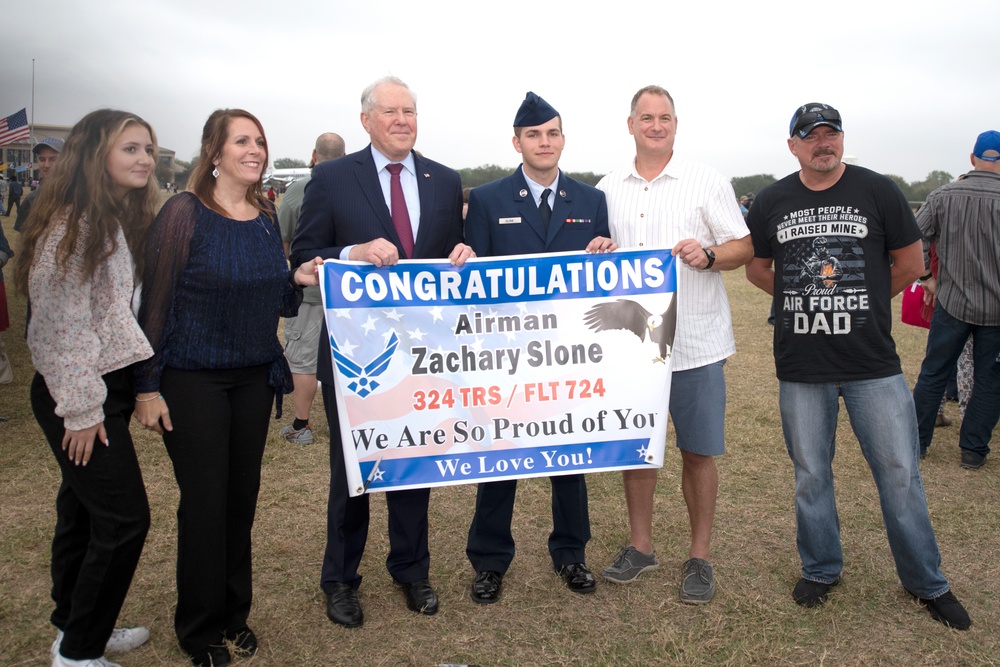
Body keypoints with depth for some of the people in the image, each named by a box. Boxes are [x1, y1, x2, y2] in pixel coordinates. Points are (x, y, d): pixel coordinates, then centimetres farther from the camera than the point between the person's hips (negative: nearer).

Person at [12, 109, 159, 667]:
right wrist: (82, 408, -17)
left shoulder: (121, 218, 12)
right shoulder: (73, 222, -16)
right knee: (125, 517, -5)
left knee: (83, 508, 18)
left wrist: (132, 388, 15)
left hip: (110, 385, 9)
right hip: (77, 394, -9)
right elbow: (62, 322, -18)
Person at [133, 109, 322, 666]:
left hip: (254, 379, 5)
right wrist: (147, 385, -11)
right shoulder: (185, 212, -10)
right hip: (193, 380, -5)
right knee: (205, 503, 3)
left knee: (243, 497, 12)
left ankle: (235, 613, 30)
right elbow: (156, 301, -10)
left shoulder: (267, 217, 6)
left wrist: (297, 281, -7)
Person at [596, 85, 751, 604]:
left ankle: (700, 555, 20)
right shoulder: (608, 189, 11)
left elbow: (745, 246, 0)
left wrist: (708, 255, -19)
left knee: (698, 451, 4)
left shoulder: (706, 182, 1)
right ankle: (640, 545, 28)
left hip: (695, 342, -3)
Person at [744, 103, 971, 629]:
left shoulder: (877, 191, 0)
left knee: (900, 473, 5)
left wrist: (862, 303, 9)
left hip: (874, 365, -1)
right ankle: (821, 569, 31)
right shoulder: (772, 201, 5)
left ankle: (925, 581, 25)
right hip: (801, 367, 2)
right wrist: (807, 303, 8)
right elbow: (757, 268, 14)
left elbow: (910, 263, 6)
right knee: (810, 473, 12)